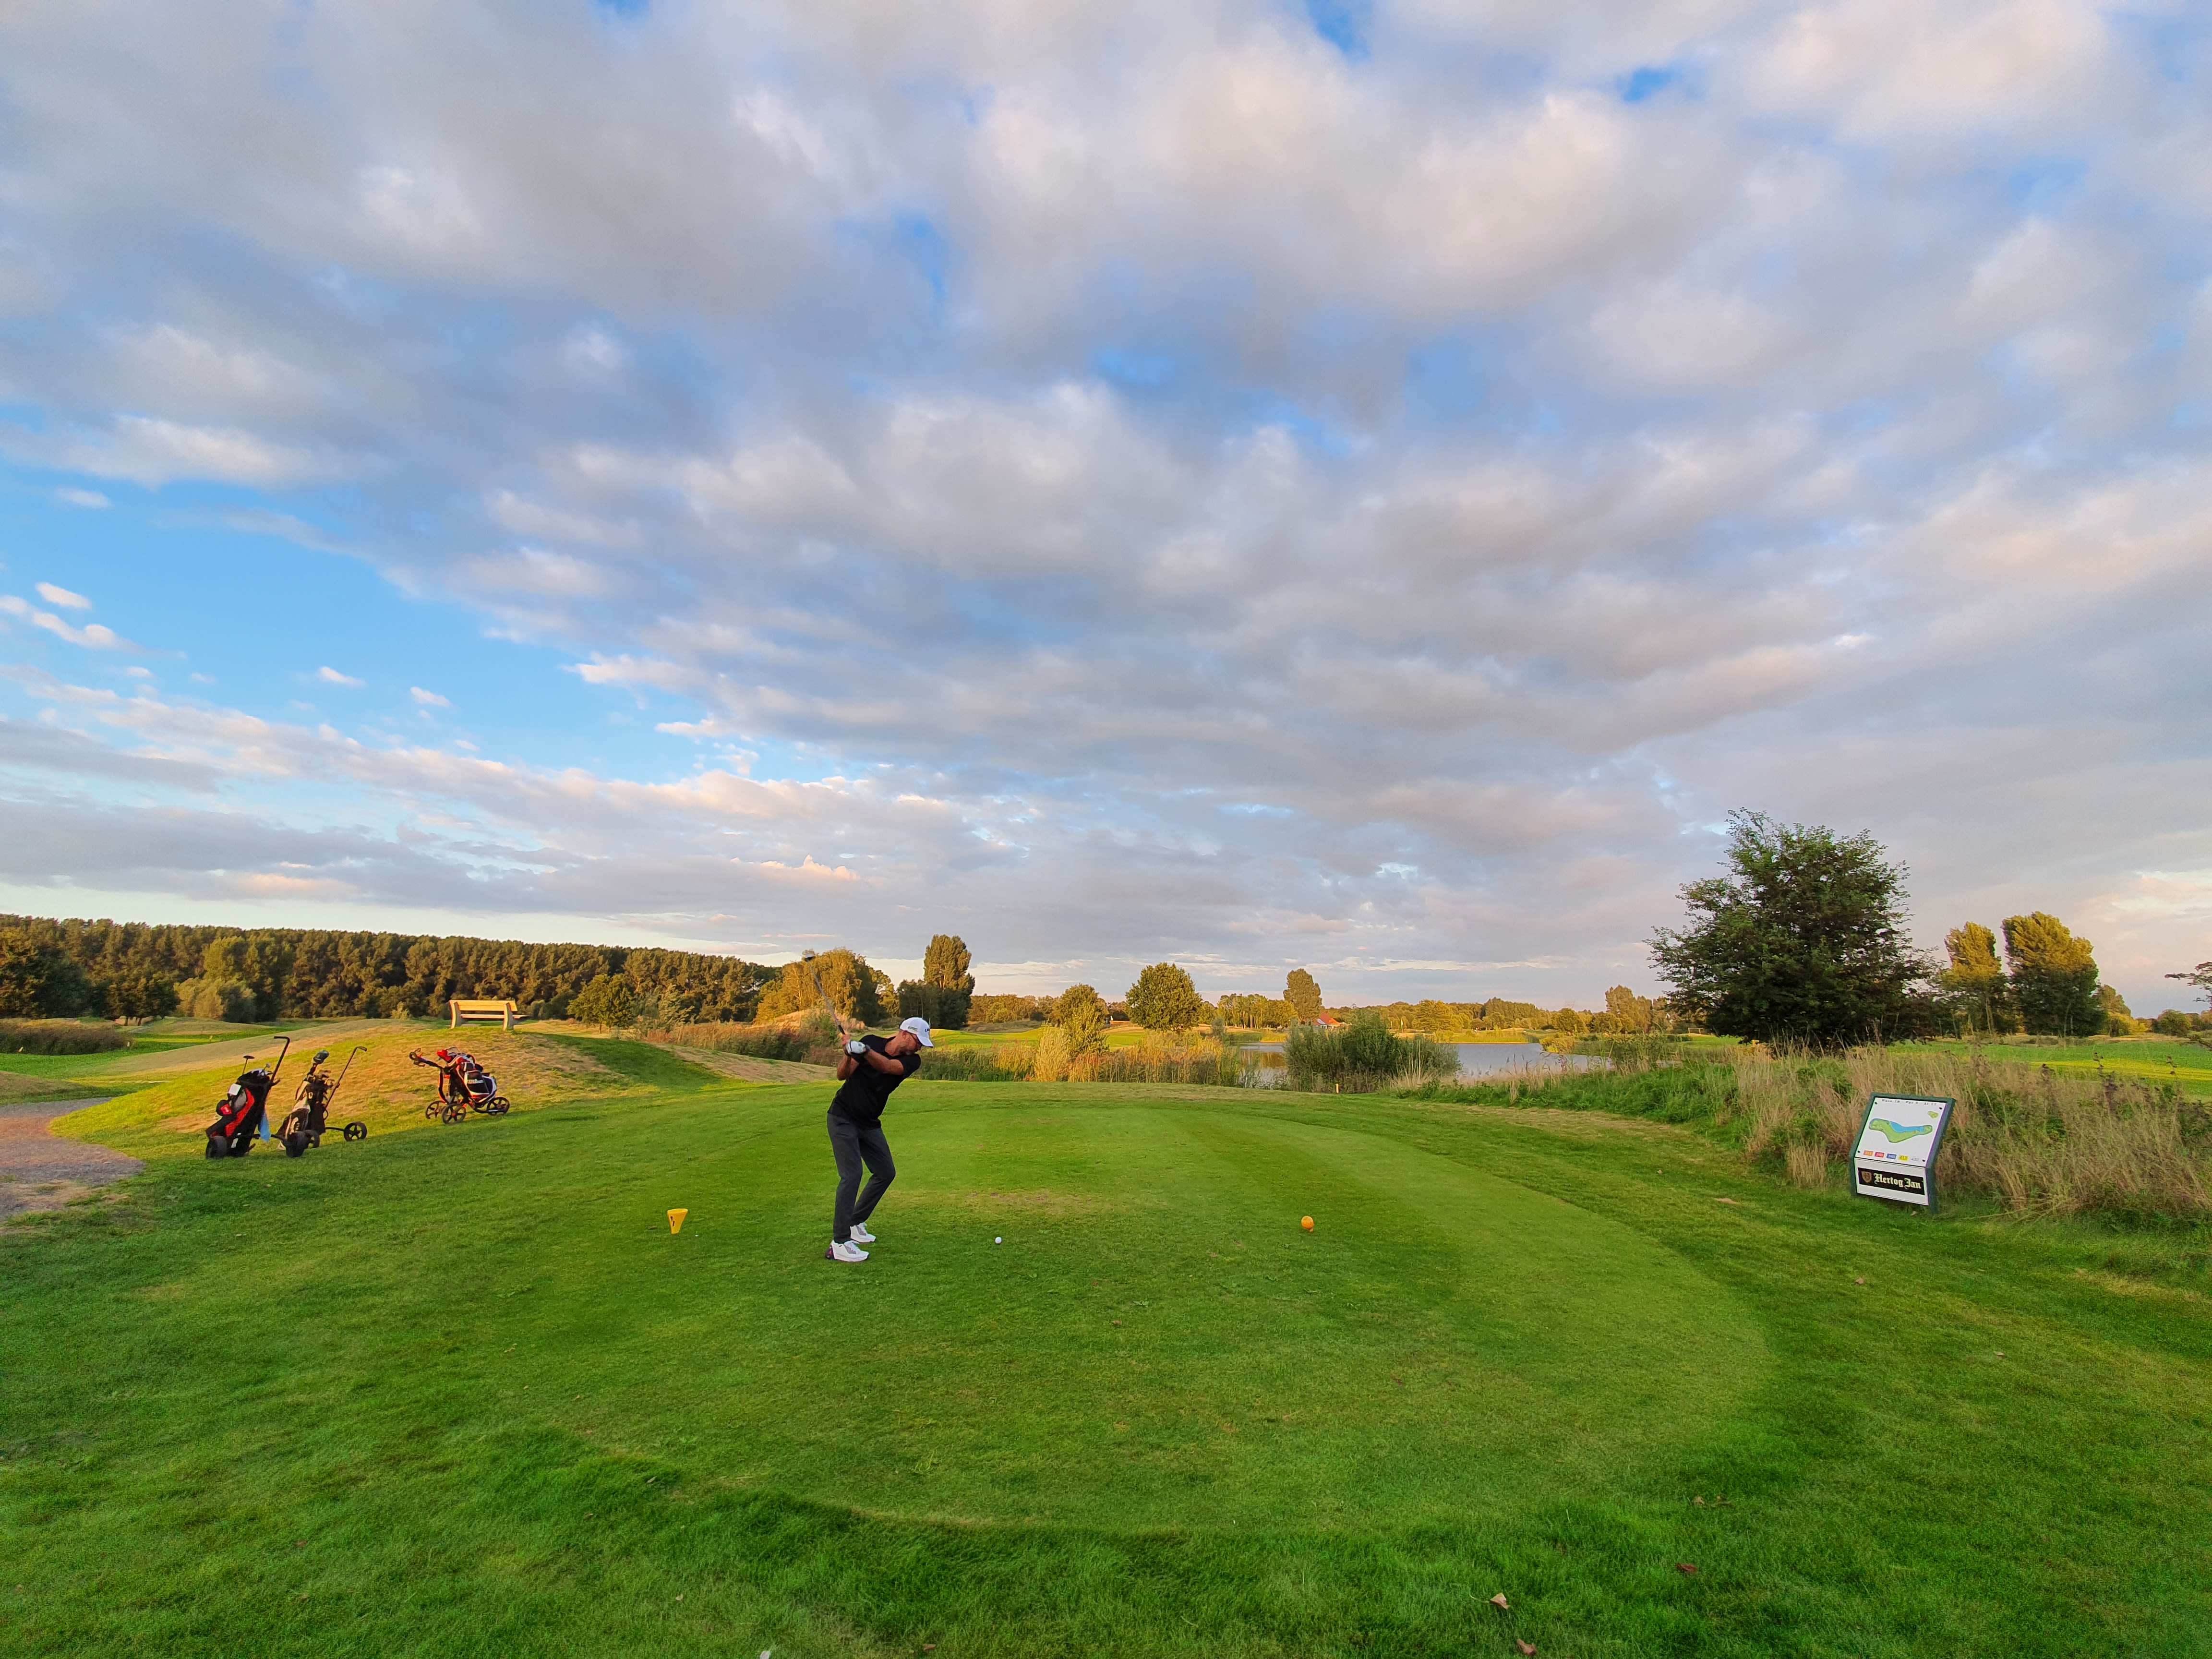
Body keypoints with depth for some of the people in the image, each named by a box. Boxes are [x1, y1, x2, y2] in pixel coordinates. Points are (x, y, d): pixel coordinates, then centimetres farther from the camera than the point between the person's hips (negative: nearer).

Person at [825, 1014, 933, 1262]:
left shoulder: (912, 1061, -6)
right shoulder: (871, 1042, -10)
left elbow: (887, 1066, -28)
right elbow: (842, 1075, -14)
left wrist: (864, 1050, -44)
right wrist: (849, 1054, -34)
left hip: (870, 1124, 6)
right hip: (843, 1118, -5)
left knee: (886, 1174, 11)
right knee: (851, 1175, -17)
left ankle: (855, 1223, 27)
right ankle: (839, 1244, -12)